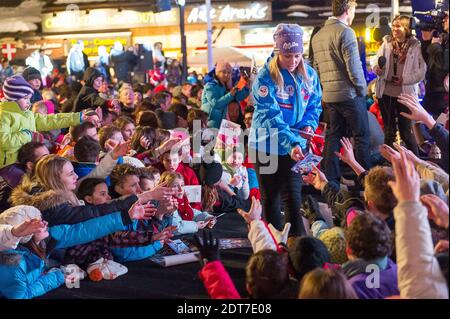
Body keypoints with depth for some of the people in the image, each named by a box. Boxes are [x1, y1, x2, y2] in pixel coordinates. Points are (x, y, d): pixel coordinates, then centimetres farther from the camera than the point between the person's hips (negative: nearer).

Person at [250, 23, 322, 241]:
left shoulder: (309, 74, -4)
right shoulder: (265, 78, -18)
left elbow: (315, 105, 8)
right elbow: (271, 117, -26)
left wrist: (309, 125, -13)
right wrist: (291, 143, -38)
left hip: (295, 145, 2)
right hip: (266, 145, -2)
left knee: (293, 198, -3)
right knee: (270, 199, 11)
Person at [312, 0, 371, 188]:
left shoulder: (318, 35, 12)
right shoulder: (345, 32, -12)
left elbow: (316, 66, 15)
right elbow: (353, 66, -16)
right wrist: (362, 89, -4)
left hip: (328, 95, 7)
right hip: (350, 94, -7)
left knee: (333, 136, 12)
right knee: (361, 136, 2)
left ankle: (331, 180, 13)